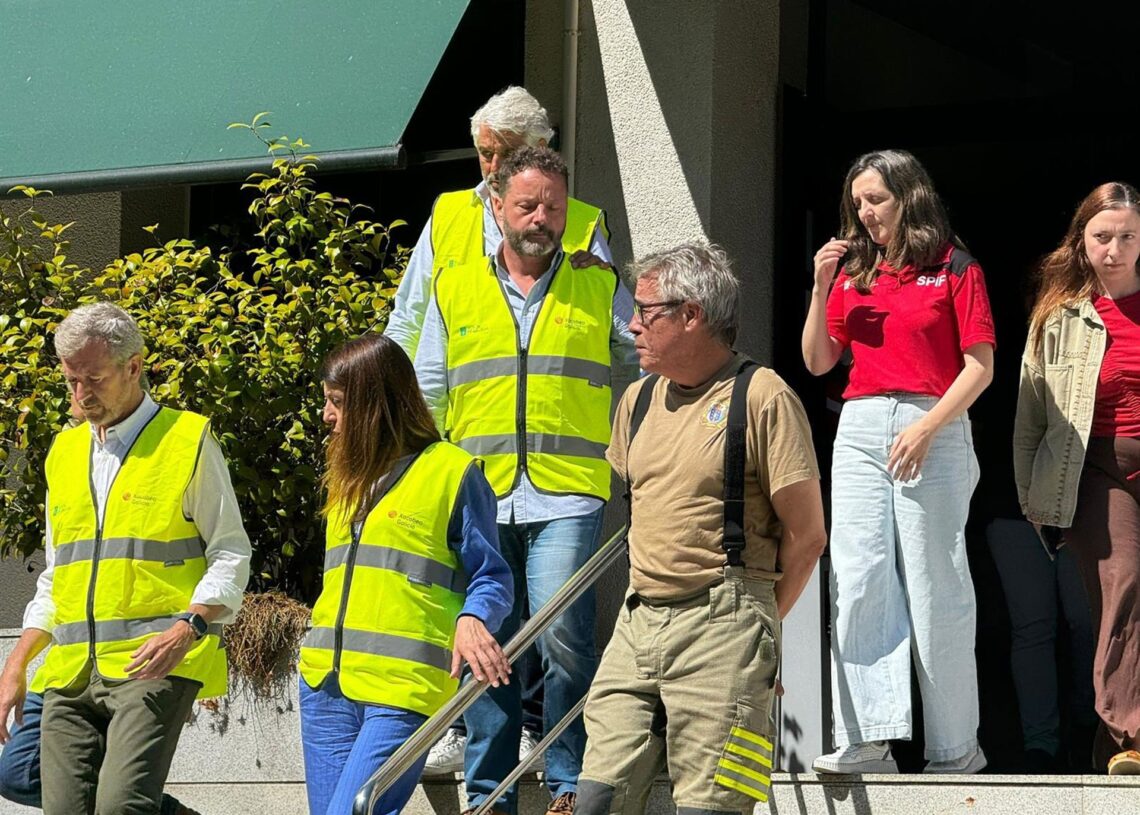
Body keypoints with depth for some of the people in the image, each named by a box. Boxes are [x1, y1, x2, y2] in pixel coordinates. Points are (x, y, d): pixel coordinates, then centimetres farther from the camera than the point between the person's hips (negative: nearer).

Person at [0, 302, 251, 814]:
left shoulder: (188, 440, 3)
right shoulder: (65, 452, 21)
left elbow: (230, 557, 1)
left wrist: (186, 629, -16)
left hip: (153, 666, -6)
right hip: (69, 674, 6)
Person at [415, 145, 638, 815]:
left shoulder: (600, 289, 11)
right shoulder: (454, 291, 15)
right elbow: (426, 395, 18)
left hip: (566, 497, -2)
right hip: (477, 501, 2)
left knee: (564, 640, -14)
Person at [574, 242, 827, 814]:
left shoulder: (762, 397, -6)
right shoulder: (638, 400, 15)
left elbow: (807, 533, -5)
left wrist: (756, 617, 4)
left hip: (723, 624, -6)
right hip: (638, 623, 7)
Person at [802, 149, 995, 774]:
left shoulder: (955, 269, 1)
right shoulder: (852, 272, 15)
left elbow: (980, 365, -3)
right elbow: (818, 362, 14)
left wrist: (927, 427, -13)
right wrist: (821, 287, 2)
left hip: (933, 428, -4)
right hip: (860, 430, 5)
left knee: (936, 588, -3)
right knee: (857, 580, -5)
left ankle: (954, 747, 5)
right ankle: (866, 741, -6)